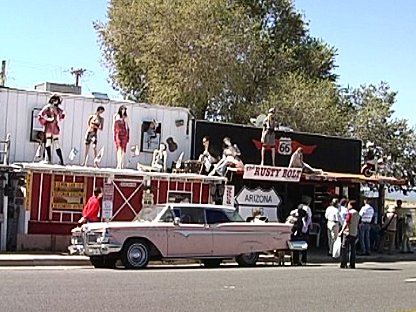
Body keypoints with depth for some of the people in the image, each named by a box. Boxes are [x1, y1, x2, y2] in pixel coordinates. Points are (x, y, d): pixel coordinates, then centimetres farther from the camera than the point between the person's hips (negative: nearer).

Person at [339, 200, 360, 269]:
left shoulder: (350, 213, -11)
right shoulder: (357, 213, 13)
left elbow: (346, 223, -16)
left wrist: (341, 231, -14)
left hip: (348, 233, -7)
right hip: (354, 233, 7)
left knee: (344, 248, -3)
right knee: (352, 249, 9)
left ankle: (343, 264, -7)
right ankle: (352, 265, 9)